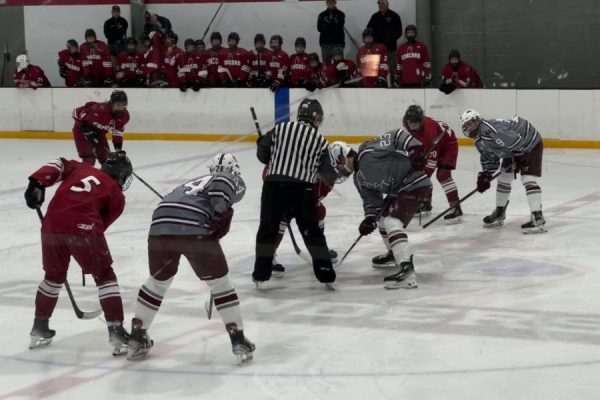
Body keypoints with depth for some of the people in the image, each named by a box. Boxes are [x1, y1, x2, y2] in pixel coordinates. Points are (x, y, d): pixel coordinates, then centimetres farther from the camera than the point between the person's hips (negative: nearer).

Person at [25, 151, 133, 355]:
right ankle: (117, 333, 5)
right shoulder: (117, 196, 18)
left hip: (52, 225, 4)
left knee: (54, 275, 25)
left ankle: (39, 329, 32)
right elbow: (101, 224, 13)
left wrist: (38, 183, 0)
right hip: (82, 227, -4)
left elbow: (59, 165, 10)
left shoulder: (81, 168, 27)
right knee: (104, 276, 11)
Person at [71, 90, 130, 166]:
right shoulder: (99, 109, -38)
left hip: (99, 133, 7)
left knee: (107, 159, 8)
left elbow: (117, 133, -2)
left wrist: (119, 150, -6)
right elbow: (76, 112, -28)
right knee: (89, 159, -15)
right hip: (82, 131, -7)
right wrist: (86, 130, -28)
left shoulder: (124, 115, -17)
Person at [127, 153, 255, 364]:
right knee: (220, 281, 9)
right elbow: (221, 184, -6)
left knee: (158, 280, 26)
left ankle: (137, 337, 28)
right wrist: (222, 213, -9)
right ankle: (238, 341, 8)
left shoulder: (194, 183, 38)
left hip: (160, 226, 6)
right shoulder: (229, 180, 19)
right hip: (193, 228, -6)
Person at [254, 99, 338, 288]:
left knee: (268, 228, 13)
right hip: (302, 190, -1)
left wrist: (262, 141, 32)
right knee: (312, 231, 10)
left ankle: (261, 274, 12)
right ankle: (326, 274, 10)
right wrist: (332, 175, 33)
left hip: (273, 185, 1)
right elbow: (329, 175, 10)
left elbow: (263, 155, 10)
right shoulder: (319, 139, 9)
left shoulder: (280, 129, 9)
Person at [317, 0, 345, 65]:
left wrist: (327, 27, -7)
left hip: (338, 42, -2)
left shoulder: (341, 15, 7)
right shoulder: (322, 15, 13)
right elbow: (319, 28, 0)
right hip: (325, 42, 2)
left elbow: (339, 27, -6)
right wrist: (333, 27, -8)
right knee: (326, 63, 0)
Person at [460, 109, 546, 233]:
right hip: (513, 151, 10)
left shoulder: (491, 129, -32)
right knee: (503, 178, 12)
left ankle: (538, 218, -25)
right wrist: (485, 175, -1)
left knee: (528, 179, -20)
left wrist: (519, 160, -26)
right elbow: (489, 160, 13)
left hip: (531, 144, -10)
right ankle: (499, 213, 29)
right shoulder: (480, 143, 1)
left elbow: (516, 140, -35)